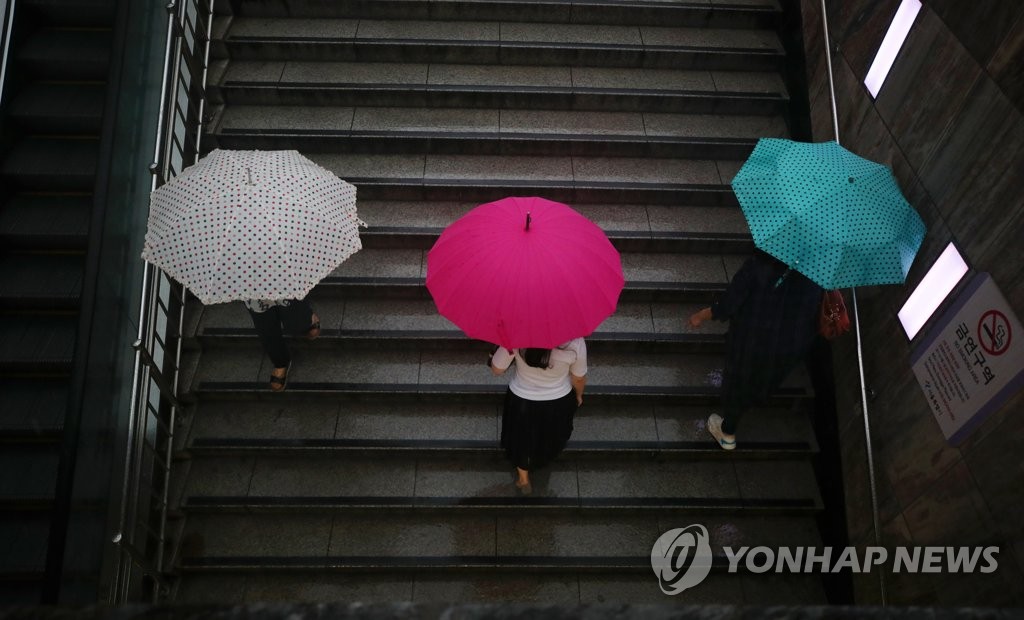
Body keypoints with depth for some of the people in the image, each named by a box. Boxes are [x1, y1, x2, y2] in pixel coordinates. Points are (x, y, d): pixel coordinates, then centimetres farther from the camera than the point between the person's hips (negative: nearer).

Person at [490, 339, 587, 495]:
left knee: (522, 437, 30)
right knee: (551, 435, 35)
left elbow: (497, 369, -17)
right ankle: (544, 458, 66)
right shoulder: (575, 342, -33)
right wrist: (579, 395, 10)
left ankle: (523, 478, 53)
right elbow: (579, 379, -12)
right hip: (558, 402, 1)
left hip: (522, 399, 0)